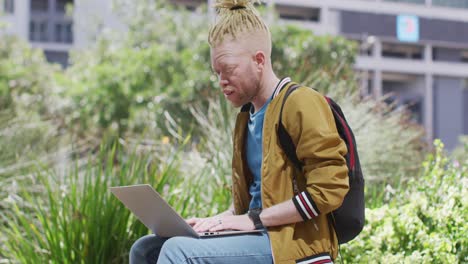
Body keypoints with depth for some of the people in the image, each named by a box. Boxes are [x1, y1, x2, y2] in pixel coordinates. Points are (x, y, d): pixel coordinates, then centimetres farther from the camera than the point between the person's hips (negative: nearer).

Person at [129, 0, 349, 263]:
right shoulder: (247, 116, 17)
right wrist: (215, 221, 5)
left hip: (292, 241, -9)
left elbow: (328, 189, -17)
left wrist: (254, 219, -16)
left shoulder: (301, 104, -10)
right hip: (256, 237, 9)